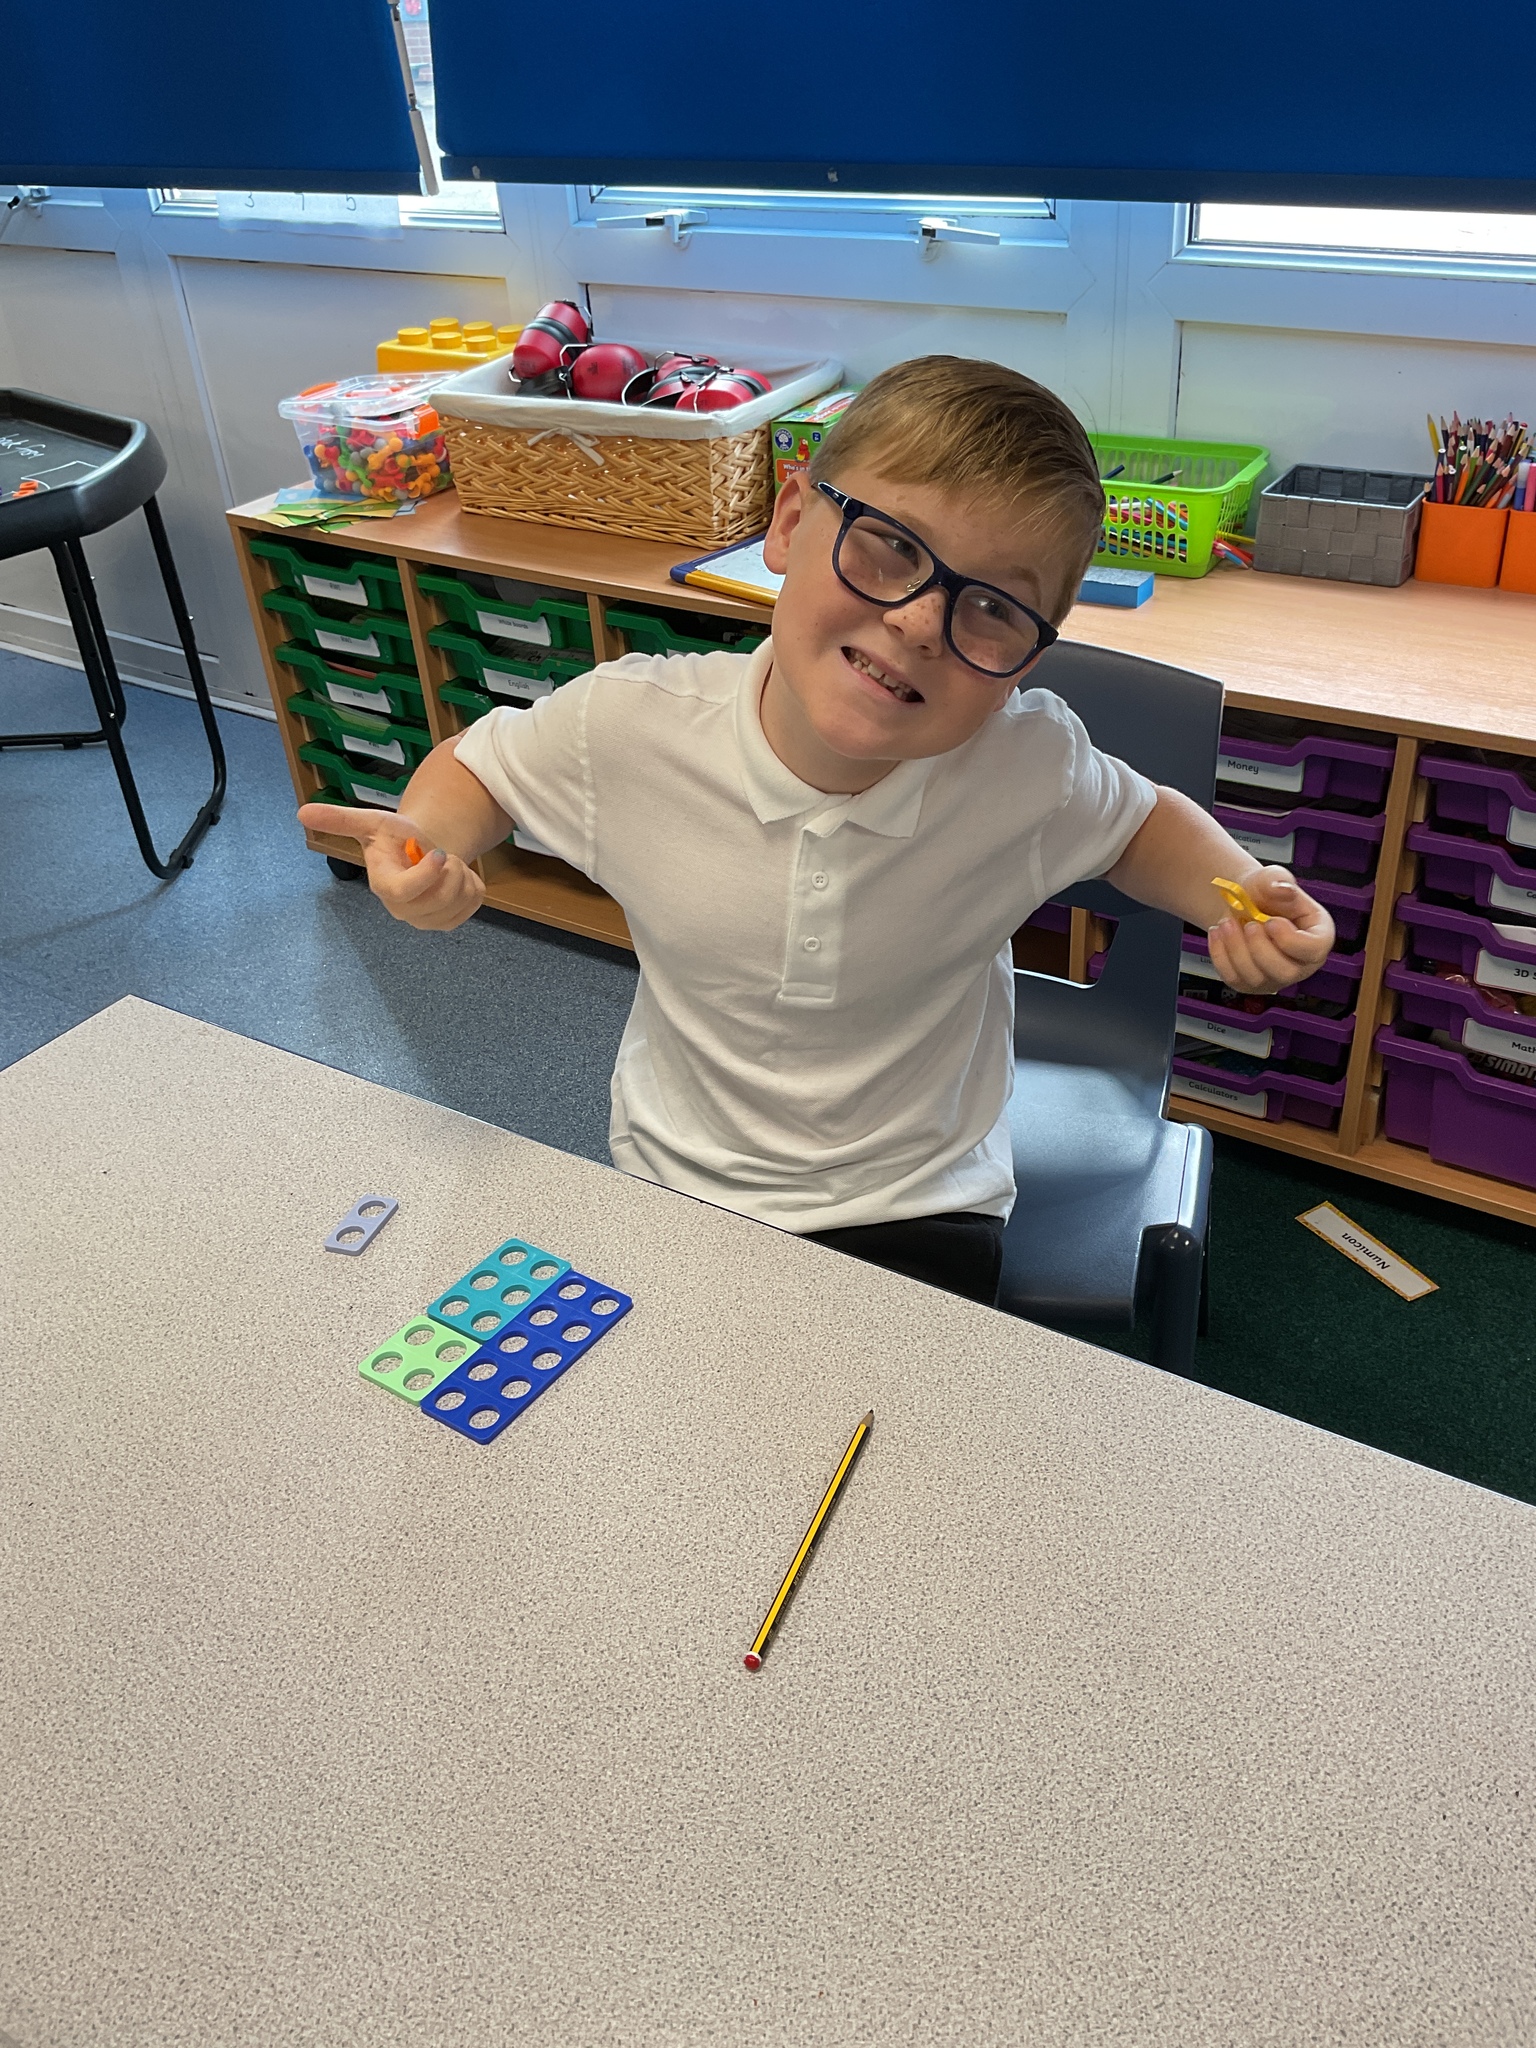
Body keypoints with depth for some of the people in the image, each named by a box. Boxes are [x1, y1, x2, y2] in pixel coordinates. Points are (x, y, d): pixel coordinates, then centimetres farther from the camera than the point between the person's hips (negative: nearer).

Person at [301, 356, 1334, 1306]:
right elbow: (477, 765, 1)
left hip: (916, 1213, 0)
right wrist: (427, 840, -22)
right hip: (672, 1186, 1)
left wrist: (1237, 889, -19)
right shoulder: (628, 722, -21)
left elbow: (1140, 824, 3)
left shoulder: (1031, 761, -21)